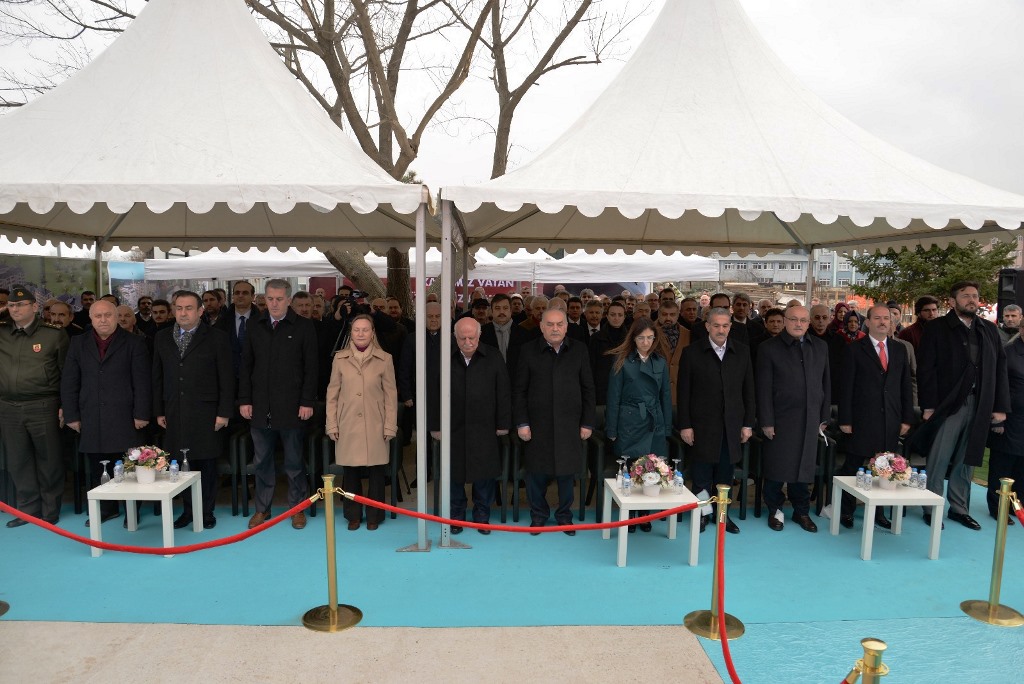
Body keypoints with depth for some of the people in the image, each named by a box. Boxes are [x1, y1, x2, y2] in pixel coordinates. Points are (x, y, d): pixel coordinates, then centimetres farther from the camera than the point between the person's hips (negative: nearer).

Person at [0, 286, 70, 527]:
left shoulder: (54, 334, -2)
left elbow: (67, 373, 0)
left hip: (43, 407, -4)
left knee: (48, 460, 4)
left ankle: (50, 510, 16)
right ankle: (28, 509, 22)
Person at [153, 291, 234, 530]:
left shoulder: (216, 337, -1)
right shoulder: (162, 337, 10)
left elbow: (226, 377, -4)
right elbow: (158, 377, 13)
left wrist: (224, 412, -8)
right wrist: (159, 411, 8)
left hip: (205, 413, -3)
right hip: (175, 413, 3)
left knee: (206, 464, 4)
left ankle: (206, 512, 17)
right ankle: (188, 510, 19)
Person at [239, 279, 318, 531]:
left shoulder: (303, 327, -2)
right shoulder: (255, 328, 10)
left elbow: (310, 368, -4)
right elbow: (246, 367, 11)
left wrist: (307, 402, -9)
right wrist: (244, 400, 3)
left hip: (291, 407, -3)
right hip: (260, 408, 3)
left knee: (294, 462, 7)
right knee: (261, 461, 10)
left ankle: (297, 508, 19)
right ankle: (262, 508, 23)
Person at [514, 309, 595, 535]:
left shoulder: (579, 350, 2)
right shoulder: (528, 351, 0)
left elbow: (588, 389, 5)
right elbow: (520, 390, 0)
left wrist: (587, 422, 1)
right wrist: (522, 422, -5)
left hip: (569, 425, 1)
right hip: (538, 425, -1)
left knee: (566, 472, 8)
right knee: (537, 472, 7)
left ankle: (564, 515, 28)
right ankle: (538, 514, 27)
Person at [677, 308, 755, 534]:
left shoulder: (741, 352, 5)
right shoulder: (692, 352, -4)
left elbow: (748, 390, 7)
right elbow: (683, 392, -4)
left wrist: (748, 423, 4)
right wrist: (684, 425, -7)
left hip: (732, 427, 3)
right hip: (702, 426, -2)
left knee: (726, 474, 10)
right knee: (701, 476, 5)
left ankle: (722, 513, 24)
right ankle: (701, 513, 20)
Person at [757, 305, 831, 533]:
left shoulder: (820, 347, 8)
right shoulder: (769, 348, -5)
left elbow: (825, 384, 12)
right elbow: (764, 389, -7)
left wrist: (824, 417, 9)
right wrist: (766, 421, -10)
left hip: (810, 420, 3)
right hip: (780, 420, -3)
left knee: (804, 467, 11)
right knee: (776, 468, 4)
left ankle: (802, 511, 25)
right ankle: (775, 510, 21)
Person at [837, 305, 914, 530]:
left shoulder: (900, 349, 12)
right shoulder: (855, 349, -1)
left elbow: (906, 386, 12)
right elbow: (846, 386, -4)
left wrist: (907, 418, 6)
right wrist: (845, 419, -9)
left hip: (891, 421, 4)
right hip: (862, 419, -3)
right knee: (852, 467, 3)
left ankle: (877, 512, 20)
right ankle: (846, 511, 16)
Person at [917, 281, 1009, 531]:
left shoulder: (989, 330, 11)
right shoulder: (937, 328, -2)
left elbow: (1000, 369, 10)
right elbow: (926, 369, -7)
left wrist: (1001, 406, 4)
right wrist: (929, 405, -12)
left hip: (981, 407, 4)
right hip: (949, 405, -4)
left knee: (967, 460, 11)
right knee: (938, 460, 0)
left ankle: (959, 508, 21)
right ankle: (932, 508, 10)